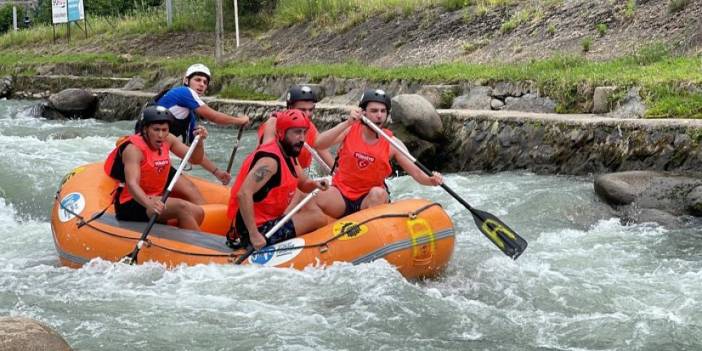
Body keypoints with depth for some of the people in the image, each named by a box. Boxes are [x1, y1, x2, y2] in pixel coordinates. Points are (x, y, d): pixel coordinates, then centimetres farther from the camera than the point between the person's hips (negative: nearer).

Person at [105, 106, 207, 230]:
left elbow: (195, 159, 5)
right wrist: (149, 204, -52)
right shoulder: (134, 149, -19)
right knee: (181, 207, -26)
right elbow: (132, 184, -33)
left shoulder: (167, 140, 3)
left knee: (197, 213, -8)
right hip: (131, 205, -8)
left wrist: (200, 142, -16)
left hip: (155, 200, 8)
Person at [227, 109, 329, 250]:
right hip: (259, 228, -10)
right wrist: (254, 235, -32)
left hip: (270, 220, 10)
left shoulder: (288, 155, 9)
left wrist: (314, 184, -4)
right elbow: (243, 194, -31)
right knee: (319, 219, -9)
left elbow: (303, 184, 21)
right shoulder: (270, 160, -20)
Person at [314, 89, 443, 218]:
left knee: (378, 193, -33)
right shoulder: (350, 131, -4)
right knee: (319, 200, -30)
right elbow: (319, 144, -19)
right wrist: (347, 123, -29)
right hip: (341, 195, 0)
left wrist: (431, 180, -29)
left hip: (370, 198, 1)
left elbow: (416, 172, -7)